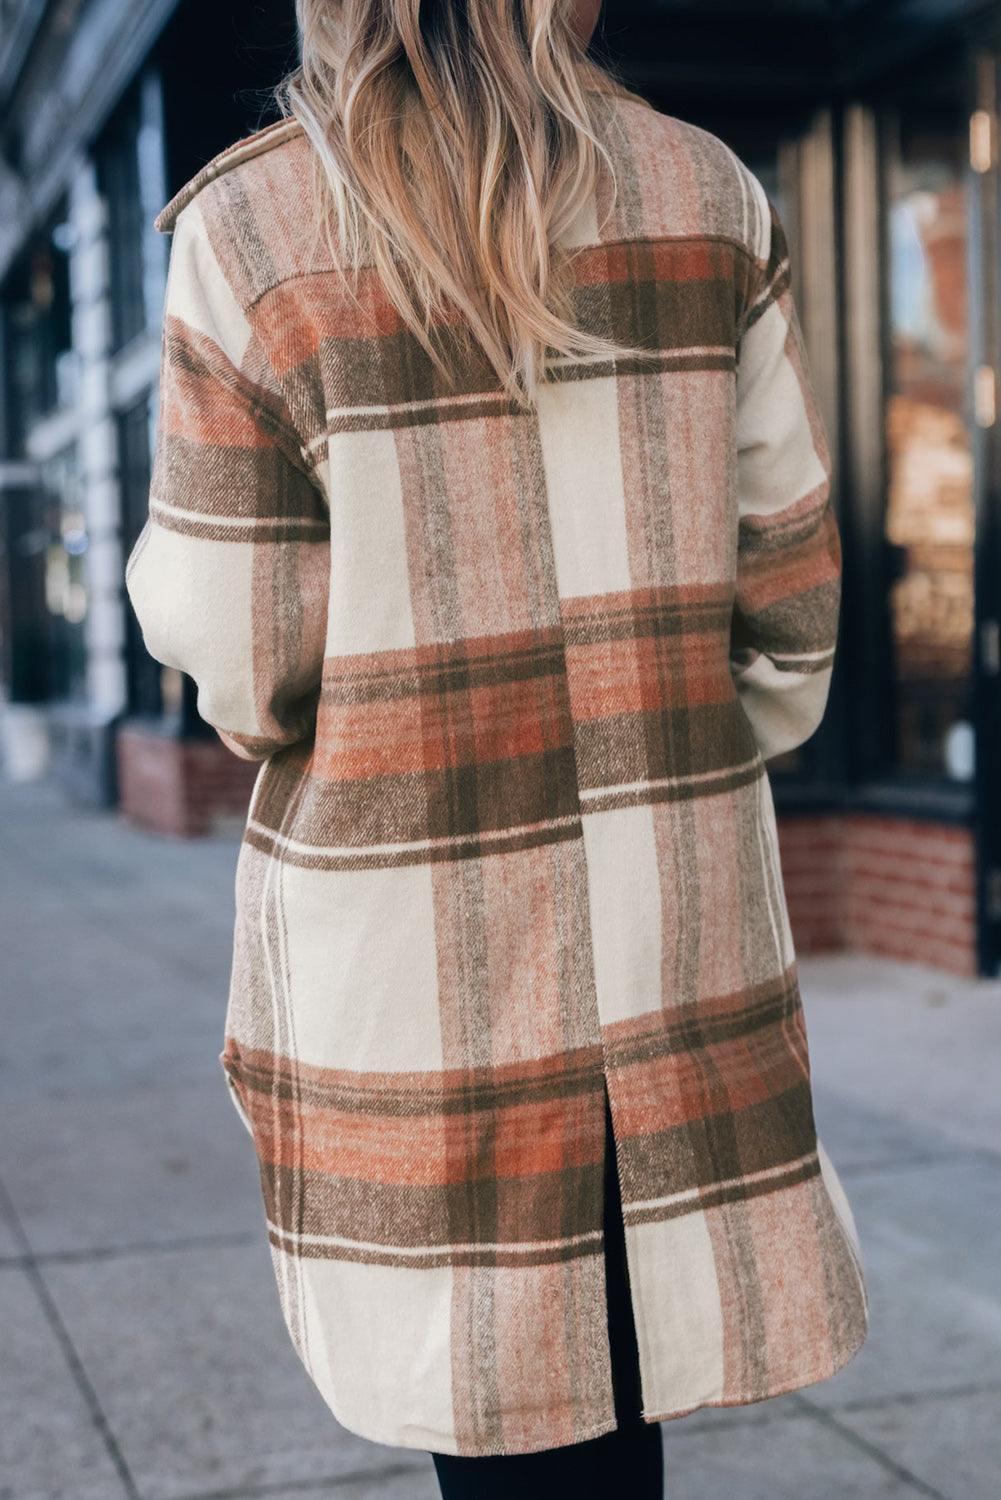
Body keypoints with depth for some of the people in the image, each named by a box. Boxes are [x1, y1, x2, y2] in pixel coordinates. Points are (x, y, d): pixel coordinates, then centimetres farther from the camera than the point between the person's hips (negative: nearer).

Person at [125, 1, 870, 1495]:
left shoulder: (249, 234, -8)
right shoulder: (713, 198, 1)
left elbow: (244, 667, -8)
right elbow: (790, 586, 3)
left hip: (417, 961, -2)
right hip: (680, 924, 3)